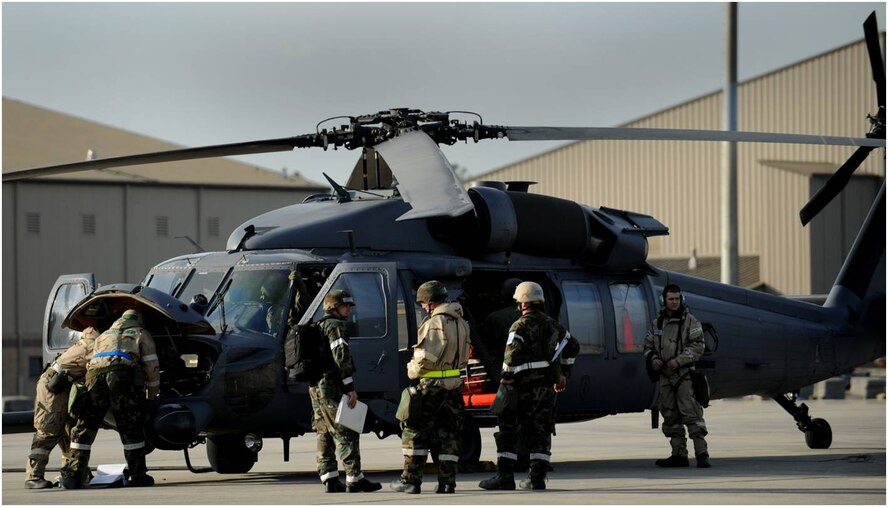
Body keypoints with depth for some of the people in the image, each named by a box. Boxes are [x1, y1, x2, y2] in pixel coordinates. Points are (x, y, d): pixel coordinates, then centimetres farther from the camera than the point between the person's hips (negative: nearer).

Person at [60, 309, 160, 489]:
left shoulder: (104, 336, 38)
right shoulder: (141, 334, 26)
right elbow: (151, 366, 19)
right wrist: (152, 396, 28)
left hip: (95, 374, 3)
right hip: (122, 374, -3)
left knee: (84, 427, 6)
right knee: (131, 428, 4)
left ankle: (72, 475, -1)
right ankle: (138, 476, 6)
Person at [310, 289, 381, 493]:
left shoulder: (317, 327, 21)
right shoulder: (335, 327, -9)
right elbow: (342, 357, -19)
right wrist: (350, 387, -19)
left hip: (316, 388, 10)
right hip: (332, 388, -10)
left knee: (325, 434, 9)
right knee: (346, 433, -8)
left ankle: (329, 479, 8)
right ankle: (354, 480, -11)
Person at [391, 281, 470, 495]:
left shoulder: (435, 323, -17)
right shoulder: (461, 323, 11)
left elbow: (426, 357, -22)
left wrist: (413, 369, -6)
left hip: (432, 385, -8)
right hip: (455, 385, 8)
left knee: (414, 431, 1)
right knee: (449, 433, 11)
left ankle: (411, 479, 1)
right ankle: (447, 480, 8)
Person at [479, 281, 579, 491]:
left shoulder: (521, 326, -9)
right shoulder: (552, 325, 14)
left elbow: (512, 355, -22)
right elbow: (573, 346, 27)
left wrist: (505, 383, -19)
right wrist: (563, 374, 31)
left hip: (523, 386, -6)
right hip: (547, 386, 6)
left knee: (508, 431, 1)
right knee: (540, 433, 9)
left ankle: (505, 476, -1)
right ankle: (537, 478, 6)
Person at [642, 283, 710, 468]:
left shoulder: (690, 321, 1)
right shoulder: (656, 323, 15)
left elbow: (697, 346, -6)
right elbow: (648, 346, 20)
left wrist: (679, 361, -16)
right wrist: (653, 359, -1)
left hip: (684, 376, -5)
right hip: (664, 376, 5)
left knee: (691, 414, -13)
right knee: (670, 417, 7)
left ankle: (702, 454, -16)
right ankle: (679, 455, 12)